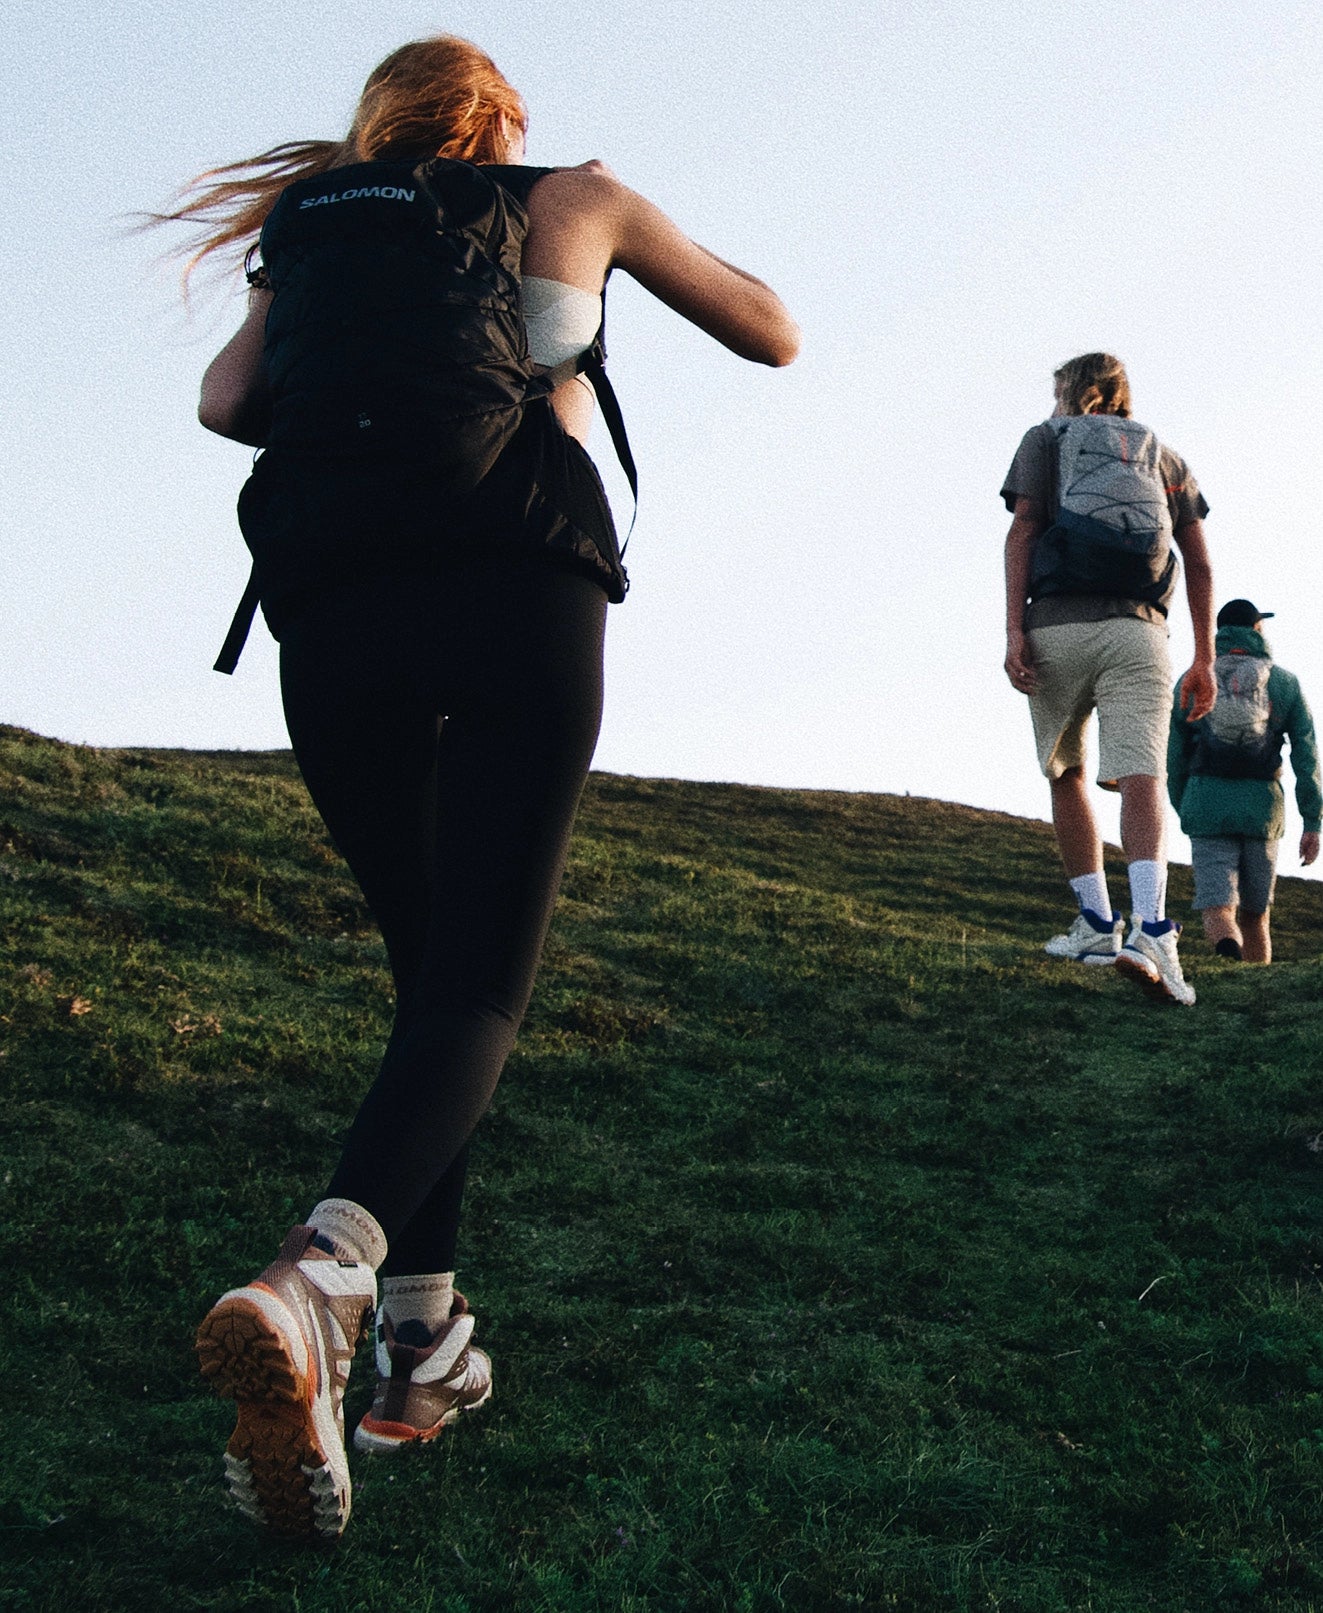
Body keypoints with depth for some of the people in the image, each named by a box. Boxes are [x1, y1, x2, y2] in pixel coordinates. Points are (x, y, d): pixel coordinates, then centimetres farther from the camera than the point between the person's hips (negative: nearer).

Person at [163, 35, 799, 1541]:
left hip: (333, 610, 3)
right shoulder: (574, 198, 21)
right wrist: (647, 233, 43)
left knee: (428, 963, 17)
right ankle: (316, 1279, -34)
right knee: (478, 982, -6)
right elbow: (770, 332, 27)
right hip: (518, 593, -3)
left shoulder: (319, 232, 27)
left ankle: (423, 1337, 9)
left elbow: (229, 401, 10)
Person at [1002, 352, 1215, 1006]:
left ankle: (1097, 924, 13)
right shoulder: (1163, 455, 26)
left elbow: (1022, 529, 1)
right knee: (1140, 776, -13)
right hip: (1138, 629, 1)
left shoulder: (1046, 437, 17)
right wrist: (1204, 661, 18)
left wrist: (1013, 631, -8)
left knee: (1065, 775, 16)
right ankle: (1150, 928, -33)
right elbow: (1200, 565, 17)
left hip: (1057, 623, -1)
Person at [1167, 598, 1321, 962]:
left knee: (1218, 913, -9)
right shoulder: (1284, 682, 6)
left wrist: (1183, 812, 22)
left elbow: (1174, 756, 9)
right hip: (1262, 808, 1)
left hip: (1208, 805, -1)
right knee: (1254, 914, 17)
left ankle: (1229, 953, -41)